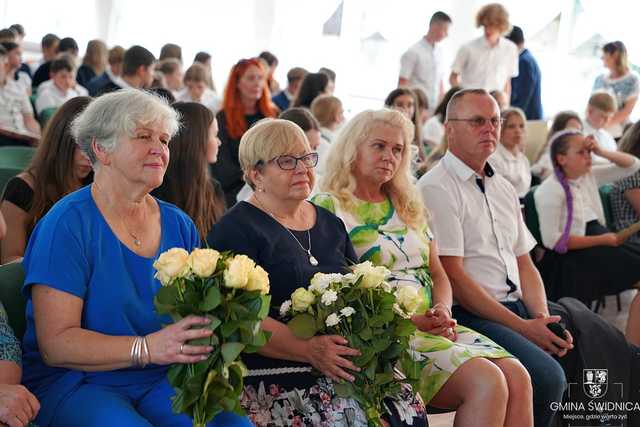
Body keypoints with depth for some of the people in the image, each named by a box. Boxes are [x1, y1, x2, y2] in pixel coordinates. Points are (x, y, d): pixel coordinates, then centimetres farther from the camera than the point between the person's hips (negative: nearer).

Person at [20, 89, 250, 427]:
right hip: (76, 383, -4)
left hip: (162, 384, 5)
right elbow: (56, 343, -15)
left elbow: (195, 321, 12)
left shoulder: (179, 226, 10)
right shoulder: (69, 223, -8)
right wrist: (148, 348, -27)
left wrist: (215, 333, -12)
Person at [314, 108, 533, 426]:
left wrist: (442, 310, -2)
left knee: (517, 378, -18)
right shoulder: (328, 208, -1)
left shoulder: (409, 207, 22)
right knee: (487, 383, -27)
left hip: (433, 327, 7)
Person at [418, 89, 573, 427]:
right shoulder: (436, 189, -8)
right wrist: (522, 327, -15)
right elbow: (453, 277, -14)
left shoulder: (503, 189, 19)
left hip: (519, 306, 8)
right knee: (547, 377, -29)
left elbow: (524, 263, 18)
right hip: (470, 315, -8)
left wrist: (542, 319, -2)